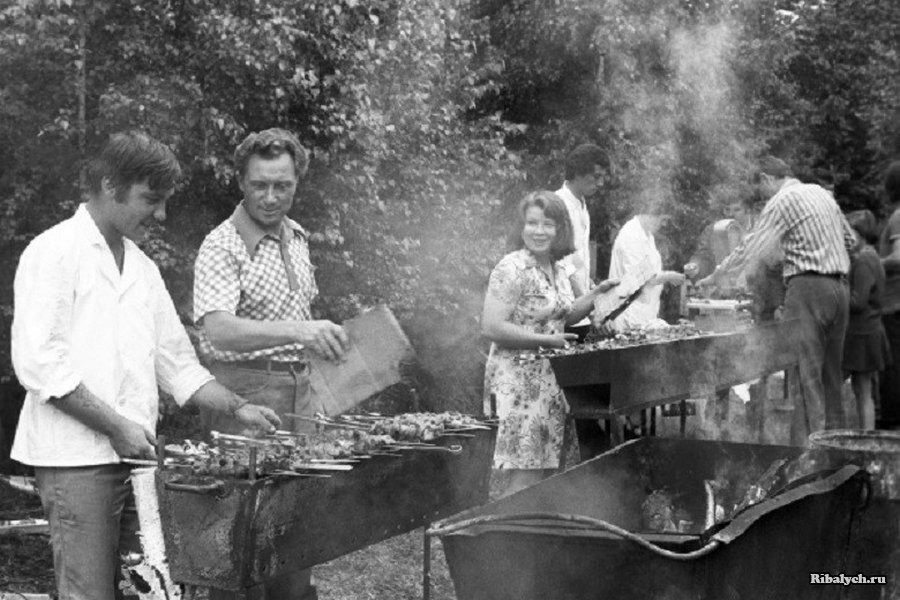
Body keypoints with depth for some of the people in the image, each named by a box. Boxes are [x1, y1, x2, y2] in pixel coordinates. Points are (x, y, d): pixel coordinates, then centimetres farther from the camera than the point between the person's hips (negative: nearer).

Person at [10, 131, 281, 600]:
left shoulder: (143, 268, 18)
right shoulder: (53, 253, -5)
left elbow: (176, 362, 22)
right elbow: (39, 363, -14)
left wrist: (236, 408, 9)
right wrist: (116, 426, -16)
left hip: (133, 456, 7)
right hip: (76, 458, -7)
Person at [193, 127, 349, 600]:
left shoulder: (296, 238, 11)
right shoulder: (221, 247, -14)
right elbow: (218, 331, -29)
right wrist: (297, 331, -42)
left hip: (298, 390, 7)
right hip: (244, 393, -7)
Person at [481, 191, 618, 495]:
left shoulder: (559, 268, 11)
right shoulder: (512, 268, -14)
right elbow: (492, 328, -20)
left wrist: (597, 293, 13)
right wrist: (545, 340, -19)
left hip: (551, 378, 8)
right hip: (519, 379, -8)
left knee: (545, 470, 10)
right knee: (526, 476, -9)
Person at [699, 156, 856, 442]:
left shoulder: (782, 202, -5)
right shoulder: (822, 193, 17)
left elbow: (749, 249, -5)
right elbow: (850, 239, 24)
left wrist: (714, 277, 5)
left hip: (808, 287, -8)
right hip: (840, 287, 8)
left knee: (806, 374, -9)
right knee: (831, 372, 13)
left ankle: (808, 445, -14)